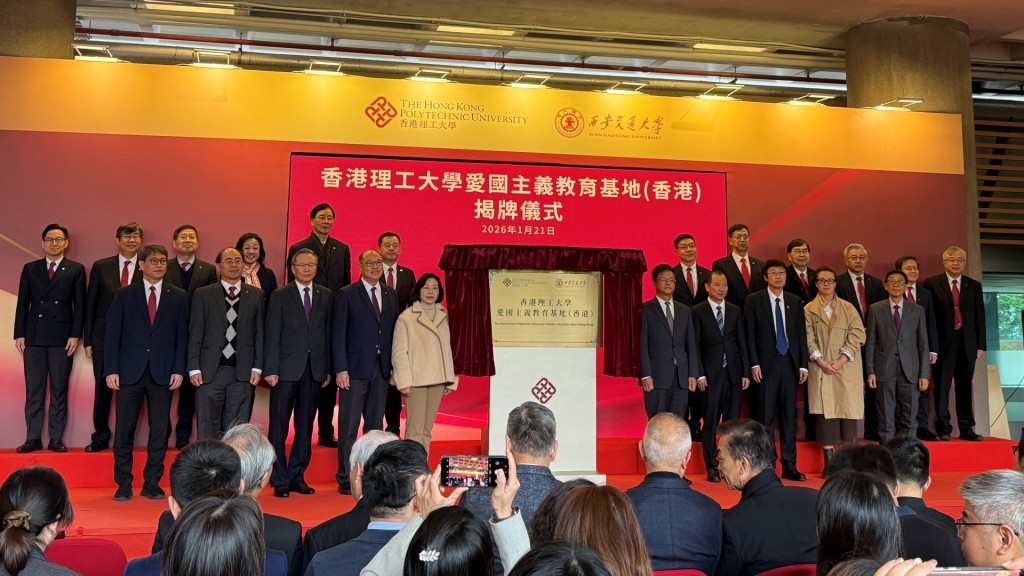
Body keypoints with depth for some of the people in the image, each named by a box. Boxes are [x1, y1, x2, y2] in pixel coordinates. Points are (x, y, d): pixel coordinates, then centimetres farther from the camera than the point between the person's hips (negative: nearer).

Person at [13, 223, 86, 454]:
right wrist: (19, 334, 1)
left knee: (59, 390, 3)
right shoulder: (30, 269, 11)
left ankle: (56, 438, 8)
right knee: (33, 390, 4)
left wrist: (75, 335, -7)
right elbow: (22, 303, 9)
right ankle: (33, 438, 9)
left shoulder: (76, 269, 5)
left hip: (62, 336, -2)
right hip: (34, 336, 2)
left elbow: (79, 305, 1)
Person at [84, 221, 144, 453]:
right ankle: (100, 438, 21)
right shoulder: (100, 267, 5)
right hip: (104, 338, 1)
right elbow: (90, 304, 6)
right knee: (103, 389, 8)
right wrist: (88, 339, 3)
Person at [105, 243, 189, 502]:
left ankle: (152, 484, 14)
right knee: (124, 430, 2)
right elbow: (112, 335, 3)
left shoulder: (178, 297, 8)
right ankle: (123, 485, 13)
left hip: (163, 373, 1)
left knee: (160, 431, 4)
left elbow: (182, 336, 5)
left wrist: (179, 370, -3)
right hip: (130, 371, -1)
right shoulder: (124, 295, 6)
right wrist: (111, 369, -5)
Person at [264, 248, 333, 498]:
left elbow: (328, 333, 9)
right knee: (279, 427, 1)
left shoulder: (325, 295, 10)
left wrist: (327, 369, 6)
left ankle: (297, 477, 19)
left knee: (305, 427, 9)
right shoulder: (280, 296, 1)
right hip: (286, 369, -3)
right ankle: (279, 481, 9)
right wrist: (270, 369, -9)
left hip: (314, 370, 3)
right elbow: (272, 334, -3)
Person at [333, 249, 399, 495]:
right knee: (349, 427, 1)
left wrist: (393, 366, 4)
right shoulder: (346, 295, -2)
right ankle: (346, 479, 9)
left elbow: (393, 331, 11)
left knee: (376, 426, 10)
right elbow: (338, 334, -5)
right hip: (355, 368, -4)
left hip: (381, 368, 5)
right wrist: (340, 369, -11)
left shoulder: (391, 295, 12)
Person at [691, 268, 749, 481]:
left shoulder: (735, 311, 11)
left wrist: (746, 372, 5)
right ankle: (712, 467, 7)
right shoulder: (698, 312, 0)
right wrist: (699, 374, -9)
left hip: (734, 372, 3)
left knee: (733, 420, 5)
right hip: (711, 374, -3)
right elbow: (695, 345, -3)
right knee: (711, 421, -1)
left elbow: (742, 343, 10)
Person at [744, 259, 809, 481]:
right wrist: (754, 364, -9)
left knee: (789, 415, 7)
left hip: (789, 363, 4)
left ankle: (789, 465, 14)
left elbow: (801, 334, 11)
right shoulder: (754, 300, 1)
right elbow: (750, 334, -2)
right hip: (766, 364, -3)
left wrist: (803, 364, 5)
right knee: (765, 416, -1)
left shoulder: (795, 302, 11)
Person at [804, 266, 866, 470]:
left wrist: (842, 359, -11)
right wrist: (820, 361, -12)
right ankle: (829, 463, 4)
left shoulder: (848, 308, 8)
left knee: (847, 410, -2)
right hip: (820, 369, 0)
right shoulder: (808, 309, 8)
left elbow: (857, 334, 0)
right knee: (824, 411, -2)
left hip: (846, 369, 0)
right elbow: (808, 338, 1)